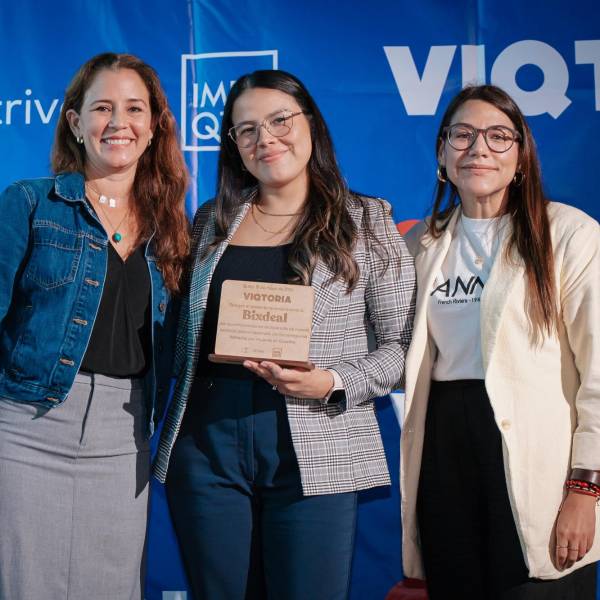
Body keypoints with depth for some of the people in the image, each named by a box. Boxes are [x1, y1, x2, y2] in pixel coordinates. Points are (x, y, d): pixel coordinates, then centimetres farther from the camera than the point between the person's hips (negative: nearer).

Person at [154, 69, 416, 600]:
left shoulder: (365, 222, 1)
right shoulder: (213, 220, 11)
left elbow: (404, 343, -1)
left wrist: (333, 384, -16)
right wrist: (174, 419, 3)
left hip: (315, 453, -3)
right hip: (207, 442, 3)